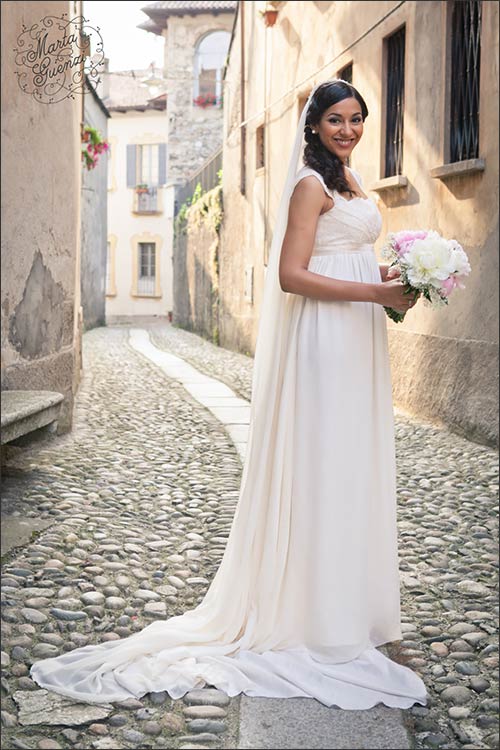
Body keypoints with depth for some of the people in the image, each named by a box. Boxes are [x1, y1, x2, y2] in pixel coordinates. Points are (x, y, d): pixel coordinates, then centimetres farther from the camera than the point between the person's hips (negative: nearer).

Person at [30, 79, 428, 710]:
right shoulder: (311, 184, -10)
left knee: (355, 464, 13)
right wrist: (377, 292, -19)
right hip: (325, 336, -9)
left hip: (358, 340, 9)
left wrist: (394, 273, 8)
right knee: (324, 464, -4)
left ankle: (352, 603, 25)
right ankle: (322, 619, 6)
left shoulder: (350, 181, 18)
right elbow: (292, 275, -18)